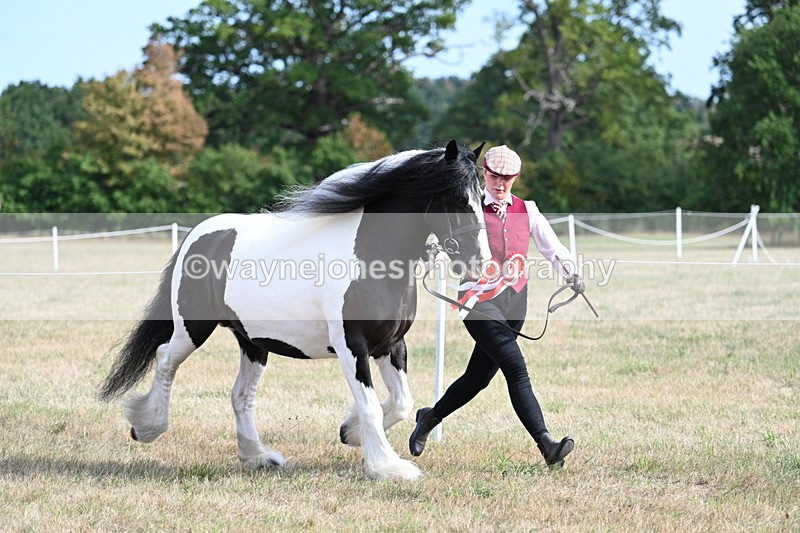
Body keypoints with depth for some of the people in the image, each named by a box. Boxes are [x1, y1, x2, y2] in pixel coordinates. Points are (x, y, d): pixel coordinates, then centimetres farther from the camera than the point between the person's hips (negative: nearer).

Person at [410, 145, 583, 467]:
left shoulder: (527, 211, 11)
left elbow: (551, 247, 5)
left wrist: (570, 272, -13)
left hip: (514, 299, 6)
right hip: (479, 300, -6)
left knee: (479, 376, 14)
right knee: (516, 369, -20)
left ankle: (429, 418, 38)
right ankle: (546, 444, -27)